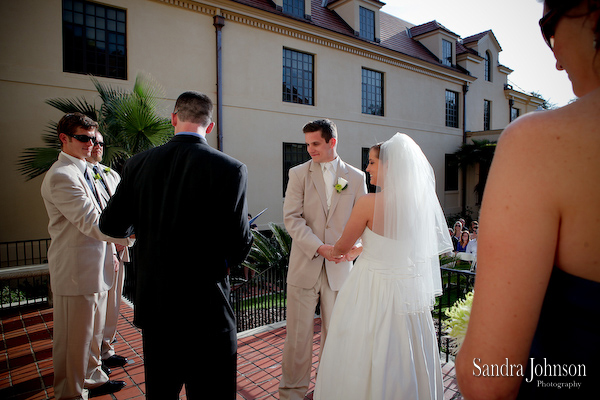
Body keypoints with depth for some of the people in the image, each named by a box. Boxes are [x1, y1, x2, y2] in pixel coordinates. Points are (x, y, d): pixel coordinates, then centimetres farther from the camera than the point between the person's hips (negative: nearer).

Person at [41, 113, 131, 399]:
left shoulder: (83, 171, 14)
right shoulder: (61, 176, -18)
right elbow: (91, 223, -24)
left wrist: (109, 252, 18)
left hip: (95, 266, 10)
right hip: (76, 271, -10)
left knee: (93, 332, 23)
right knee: (74, 339, 6)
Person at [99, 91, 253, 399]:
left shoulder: (138, 164, -2)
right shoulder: (231, 169, -14)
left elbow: (110, 225, 6)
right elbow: (240, 244, -16)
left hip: (152, 302, 5)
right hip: (206, 305, -4)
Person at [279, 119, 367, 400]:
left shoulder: (356, 177, 6)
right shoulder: (298, 173, 2)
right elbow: (291, 218, -6)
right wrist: (319, 247, -17)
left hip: (339, 266, 1)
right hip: (305, 264, -1)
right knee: (298, 333, 8)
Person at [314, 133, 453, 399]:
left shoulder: (369, 202, -19)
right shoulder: (422, 202, -1)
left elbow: (343, 247, -6)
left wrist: (332, 251, 17)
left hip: (372, 291, -6)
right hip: (409, 293, 6)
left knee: (365, 361, 13)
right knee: (403, 359, 22)